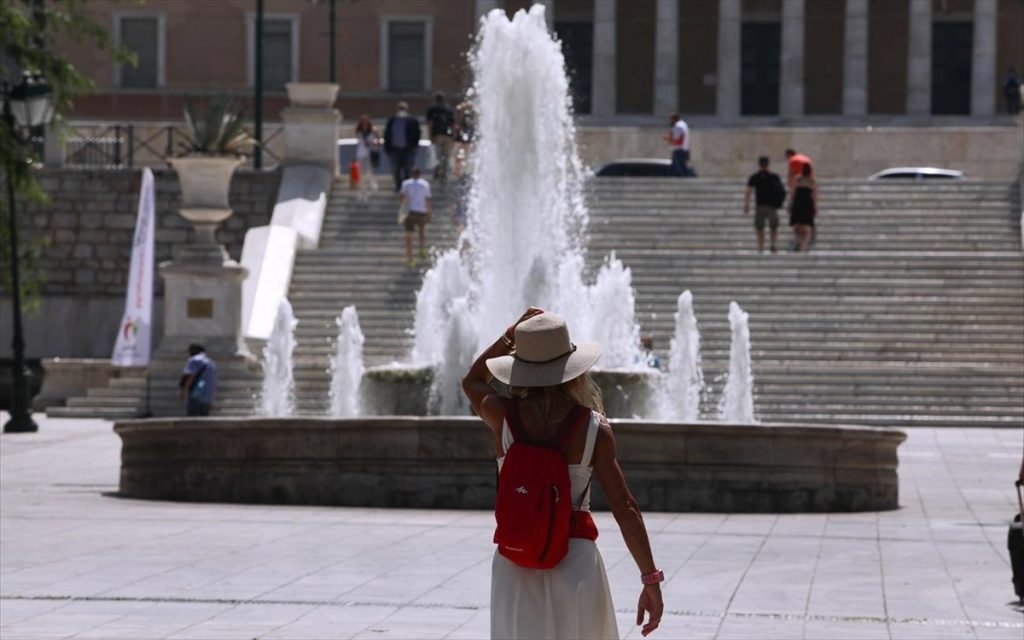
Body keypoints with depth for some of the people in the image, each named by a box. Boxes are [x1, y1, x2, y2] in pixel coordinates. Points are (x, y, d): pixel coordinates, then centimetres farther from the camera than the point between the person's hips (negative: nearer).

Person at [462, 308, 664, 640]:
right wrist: (651, 578, -3)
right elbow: (625, 509, -7)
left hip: (514, 564, 1)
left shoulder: (502, 416, -2)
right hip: (575, 559, -1)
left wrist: (510, 335, 21)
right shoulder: (594, 428, -6)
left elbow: (472, 381, 23)